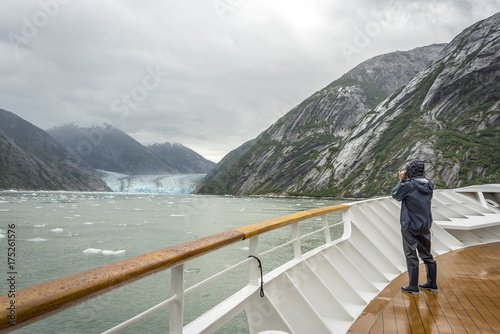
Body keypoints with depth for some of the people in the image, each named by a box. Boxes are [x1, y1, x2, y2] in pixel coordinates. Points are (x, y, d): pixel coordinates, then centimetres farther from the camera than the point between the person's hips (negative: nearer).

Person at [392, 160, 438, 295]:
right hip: (425, 225, 6)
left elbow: (395, 195, -5)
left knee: (411, 255, 3)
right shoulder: (429, 185, 1)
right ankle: (432, 283, 26)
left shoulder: (408, 185, -18)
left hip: (410, 226, -6)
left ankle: (413, 286, 9)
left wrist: (401, 181, 5)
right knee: (426, 254, 16)